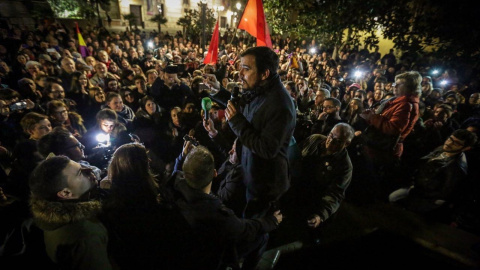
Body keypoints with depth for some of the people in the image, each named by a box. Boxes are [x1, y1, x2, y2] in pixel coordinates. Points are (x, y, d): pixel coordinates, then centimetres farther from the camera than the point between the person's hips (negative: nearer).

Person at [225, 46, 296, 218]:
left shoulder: (279, 105, -30)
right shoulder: (258, 92, -1)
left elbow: (268, 150, -29)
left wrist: (237, 121, -27)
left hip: (266, 184, -8)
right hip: (251, 174, 8)